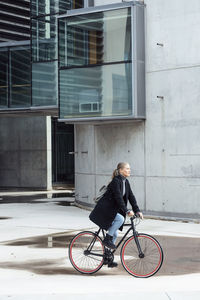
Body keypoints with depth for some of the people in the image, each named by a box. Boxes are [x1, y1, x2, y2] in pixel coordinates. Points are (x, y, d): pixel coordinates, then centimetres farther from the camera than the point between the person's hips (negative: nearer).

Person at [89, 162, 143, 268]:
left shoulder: (125, 182, 7)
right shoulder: (116, 181, -20)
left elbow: (131, 196, 6)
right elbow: (118, 197, -28)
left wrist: (137, 210, -4)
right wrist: (127, 211, -34)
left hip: (112, 210, 9)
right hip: (104, 210, -9)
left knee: (114, 234, 8)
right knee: (120, 219, -30)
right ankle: (107, 239, -16)